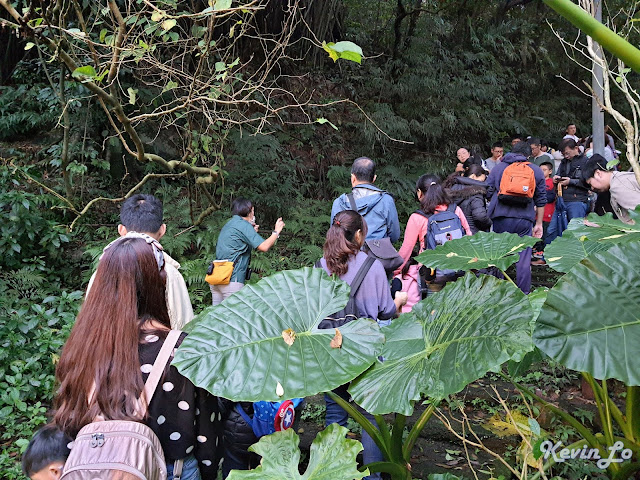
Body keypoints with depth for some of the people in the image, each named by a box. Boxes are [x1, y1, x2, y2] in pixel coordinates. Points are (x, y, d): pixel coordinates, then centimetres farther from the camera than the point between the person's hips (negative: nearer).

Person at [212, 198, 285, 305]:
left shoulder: (228, 225, 20)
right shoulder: (244, 225, -8)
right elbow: (264, 247, -15)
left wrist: (252, 232, 27)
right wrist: (276, 231, 1)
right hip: (231, 279, -9)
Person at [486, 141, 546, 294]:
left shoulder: (498, 168, 12)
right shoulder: (536, 170, 13)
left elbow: (487, 192, 9)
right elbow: (541, 200, 13)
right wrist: (539, 223, 19)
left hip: (500, 218, 1)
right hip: (524, 218, 0)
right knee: (524, 258, 3)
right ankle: (523, 293, 4)